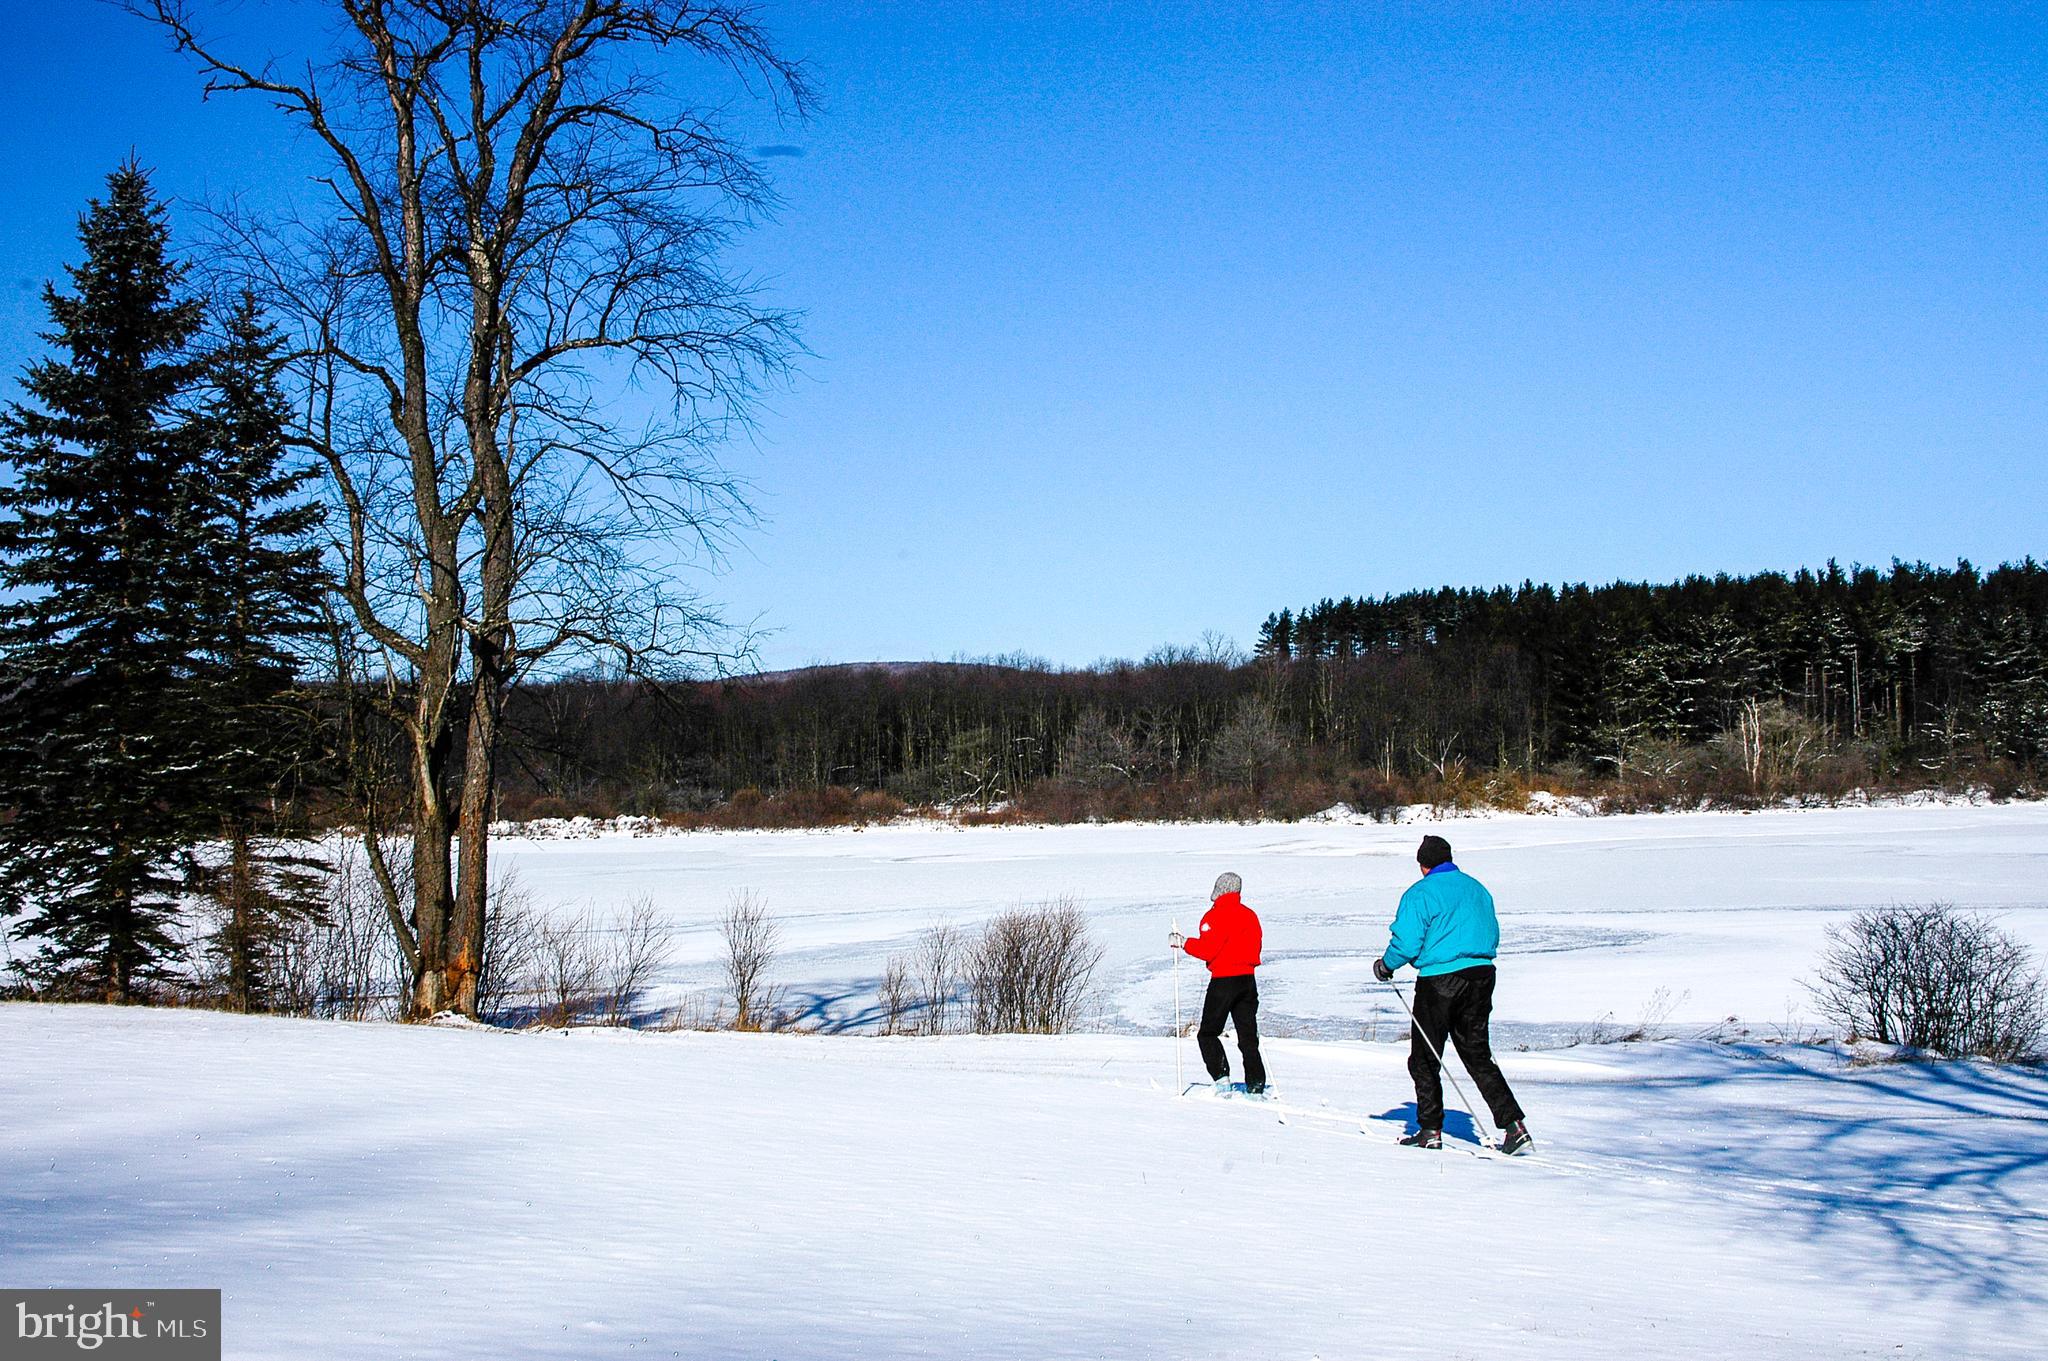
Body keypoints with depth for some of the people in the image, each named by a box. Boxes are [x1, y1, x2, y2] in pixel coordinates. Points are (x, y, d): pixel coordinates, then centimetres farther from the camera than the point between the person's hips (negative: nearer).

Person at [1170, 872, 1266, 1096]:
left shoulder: (1216, 915, -12)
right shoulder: (1250, 915, 9)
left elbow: (1206, 950, -16)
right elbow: (1255, 950, 15)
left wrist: (1183, 942, -3)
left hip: (1223, 981, -6)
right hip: (1248, 979, 6)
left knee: (1208, 1033, 5)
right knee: (1248, 1035, 10)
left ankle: (1221, 1077, -10)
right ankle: (1256, 1085, 4)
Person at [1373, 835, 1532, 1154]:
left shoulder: (1420, 893, -8)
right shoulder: (1476, 888, 11)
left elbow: (1406, 942, -12)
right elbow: (1493, 935, 17)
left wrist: (1385, 966, 6)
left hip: (1439, 981, -6)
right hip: (1481, 975, 6)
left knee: (1424, 1059, 8)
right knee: (1478, 1055, 12)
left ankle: (1430, 1131, 10)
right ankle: (1513, 1124, 0)